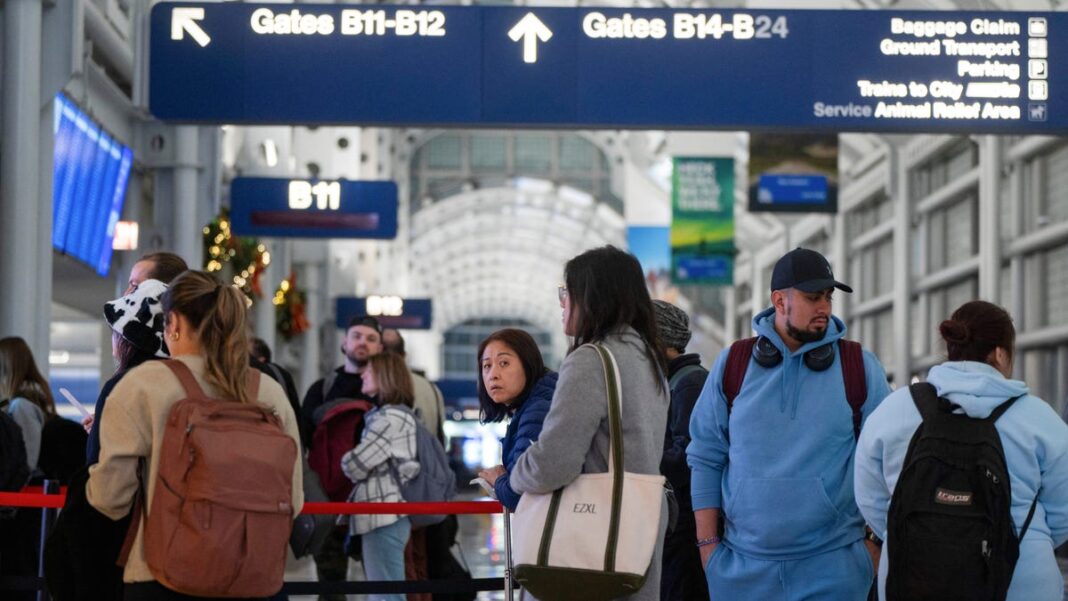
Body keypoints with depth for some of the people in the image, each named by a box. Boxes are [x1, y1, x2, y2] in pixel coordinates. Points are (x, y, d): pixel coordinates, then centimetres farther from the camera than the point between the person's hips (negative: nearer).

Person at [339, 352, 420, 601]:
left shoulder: (390, 418, -12)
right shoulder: (389, 415, 19)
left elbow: (355, 465, -13)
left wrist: (345, 461, 8)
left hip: (383, 515, -10)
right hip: (384, 514, 10)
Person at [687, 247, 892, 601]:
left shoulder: (859, 367, 3)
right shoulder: (733, 365, 4)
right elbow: (705, 458, 7)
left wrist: (877, 542, 0)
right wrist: (707, 542, 1)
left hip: (832, 562, -1)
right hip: (744, 564, 1)